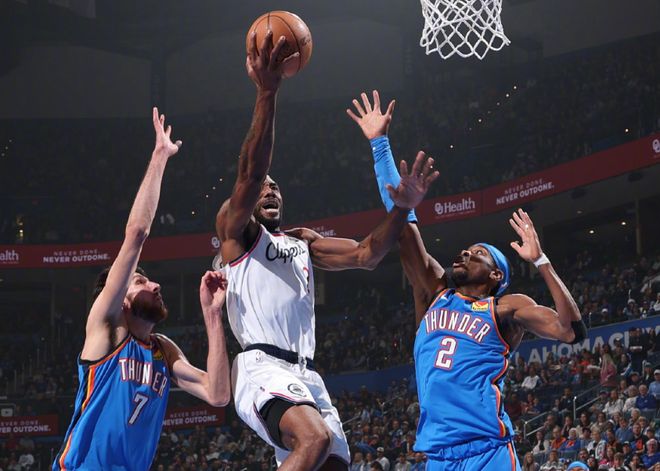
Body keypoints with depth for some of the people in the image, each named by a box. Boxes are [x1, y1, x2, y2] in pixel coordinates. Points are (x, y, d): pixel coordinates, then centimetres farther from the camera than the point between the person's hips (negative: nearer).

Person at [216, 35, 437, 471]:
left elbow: (365, 255, 16)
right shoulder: (236, 228, 8)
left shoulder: (303, 242, 28)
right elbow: (250, 171, -10)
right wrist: (267, 93, -21)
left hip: (307, 375, 8)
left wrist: (402, 208, -1)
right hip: (263, 368, -8)